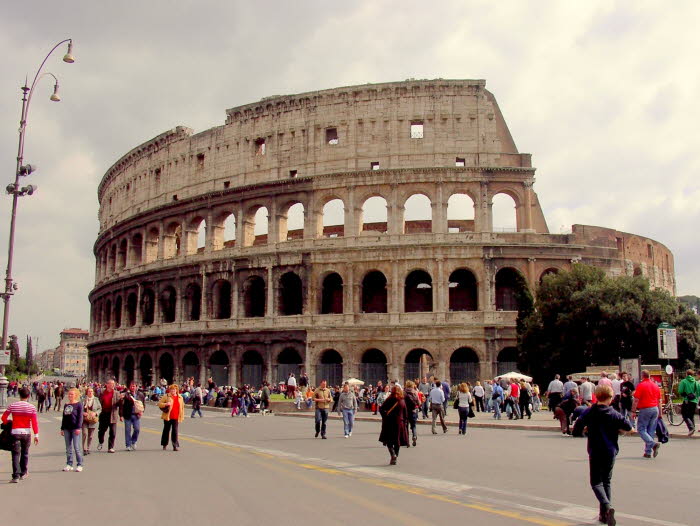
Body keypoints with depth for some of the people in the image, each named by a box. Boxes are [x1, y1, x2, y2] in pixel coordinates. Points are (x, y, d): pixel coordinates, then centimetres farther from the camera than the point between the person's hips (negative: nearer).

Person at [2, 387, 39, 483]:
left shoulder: (12, 406, -3)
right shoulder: (32, 407, -4)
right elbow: (34, 422, -7)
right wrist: (36, 435, -5)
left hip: (15, 432, -1)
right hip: (26, 433, 1)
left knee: (16, 454, -1)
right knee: (25, 453, 16)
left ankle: (16, 476, -10)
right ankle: (23, 473, 26)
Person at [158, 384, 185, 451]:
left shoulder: (180, 397, 10)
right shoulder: (166, 396, 0)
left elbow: (182, 407, 16)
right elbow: (159, 403, -1)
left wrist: (182, 416, 10)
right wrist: (166, 404, -20)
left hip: (176, 418, 1)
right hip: (167, 417, -1)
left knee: (175, 431, -4)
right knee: (166, 430, 9)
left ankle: (175, 446, -2)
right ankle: (164, 445, 21)